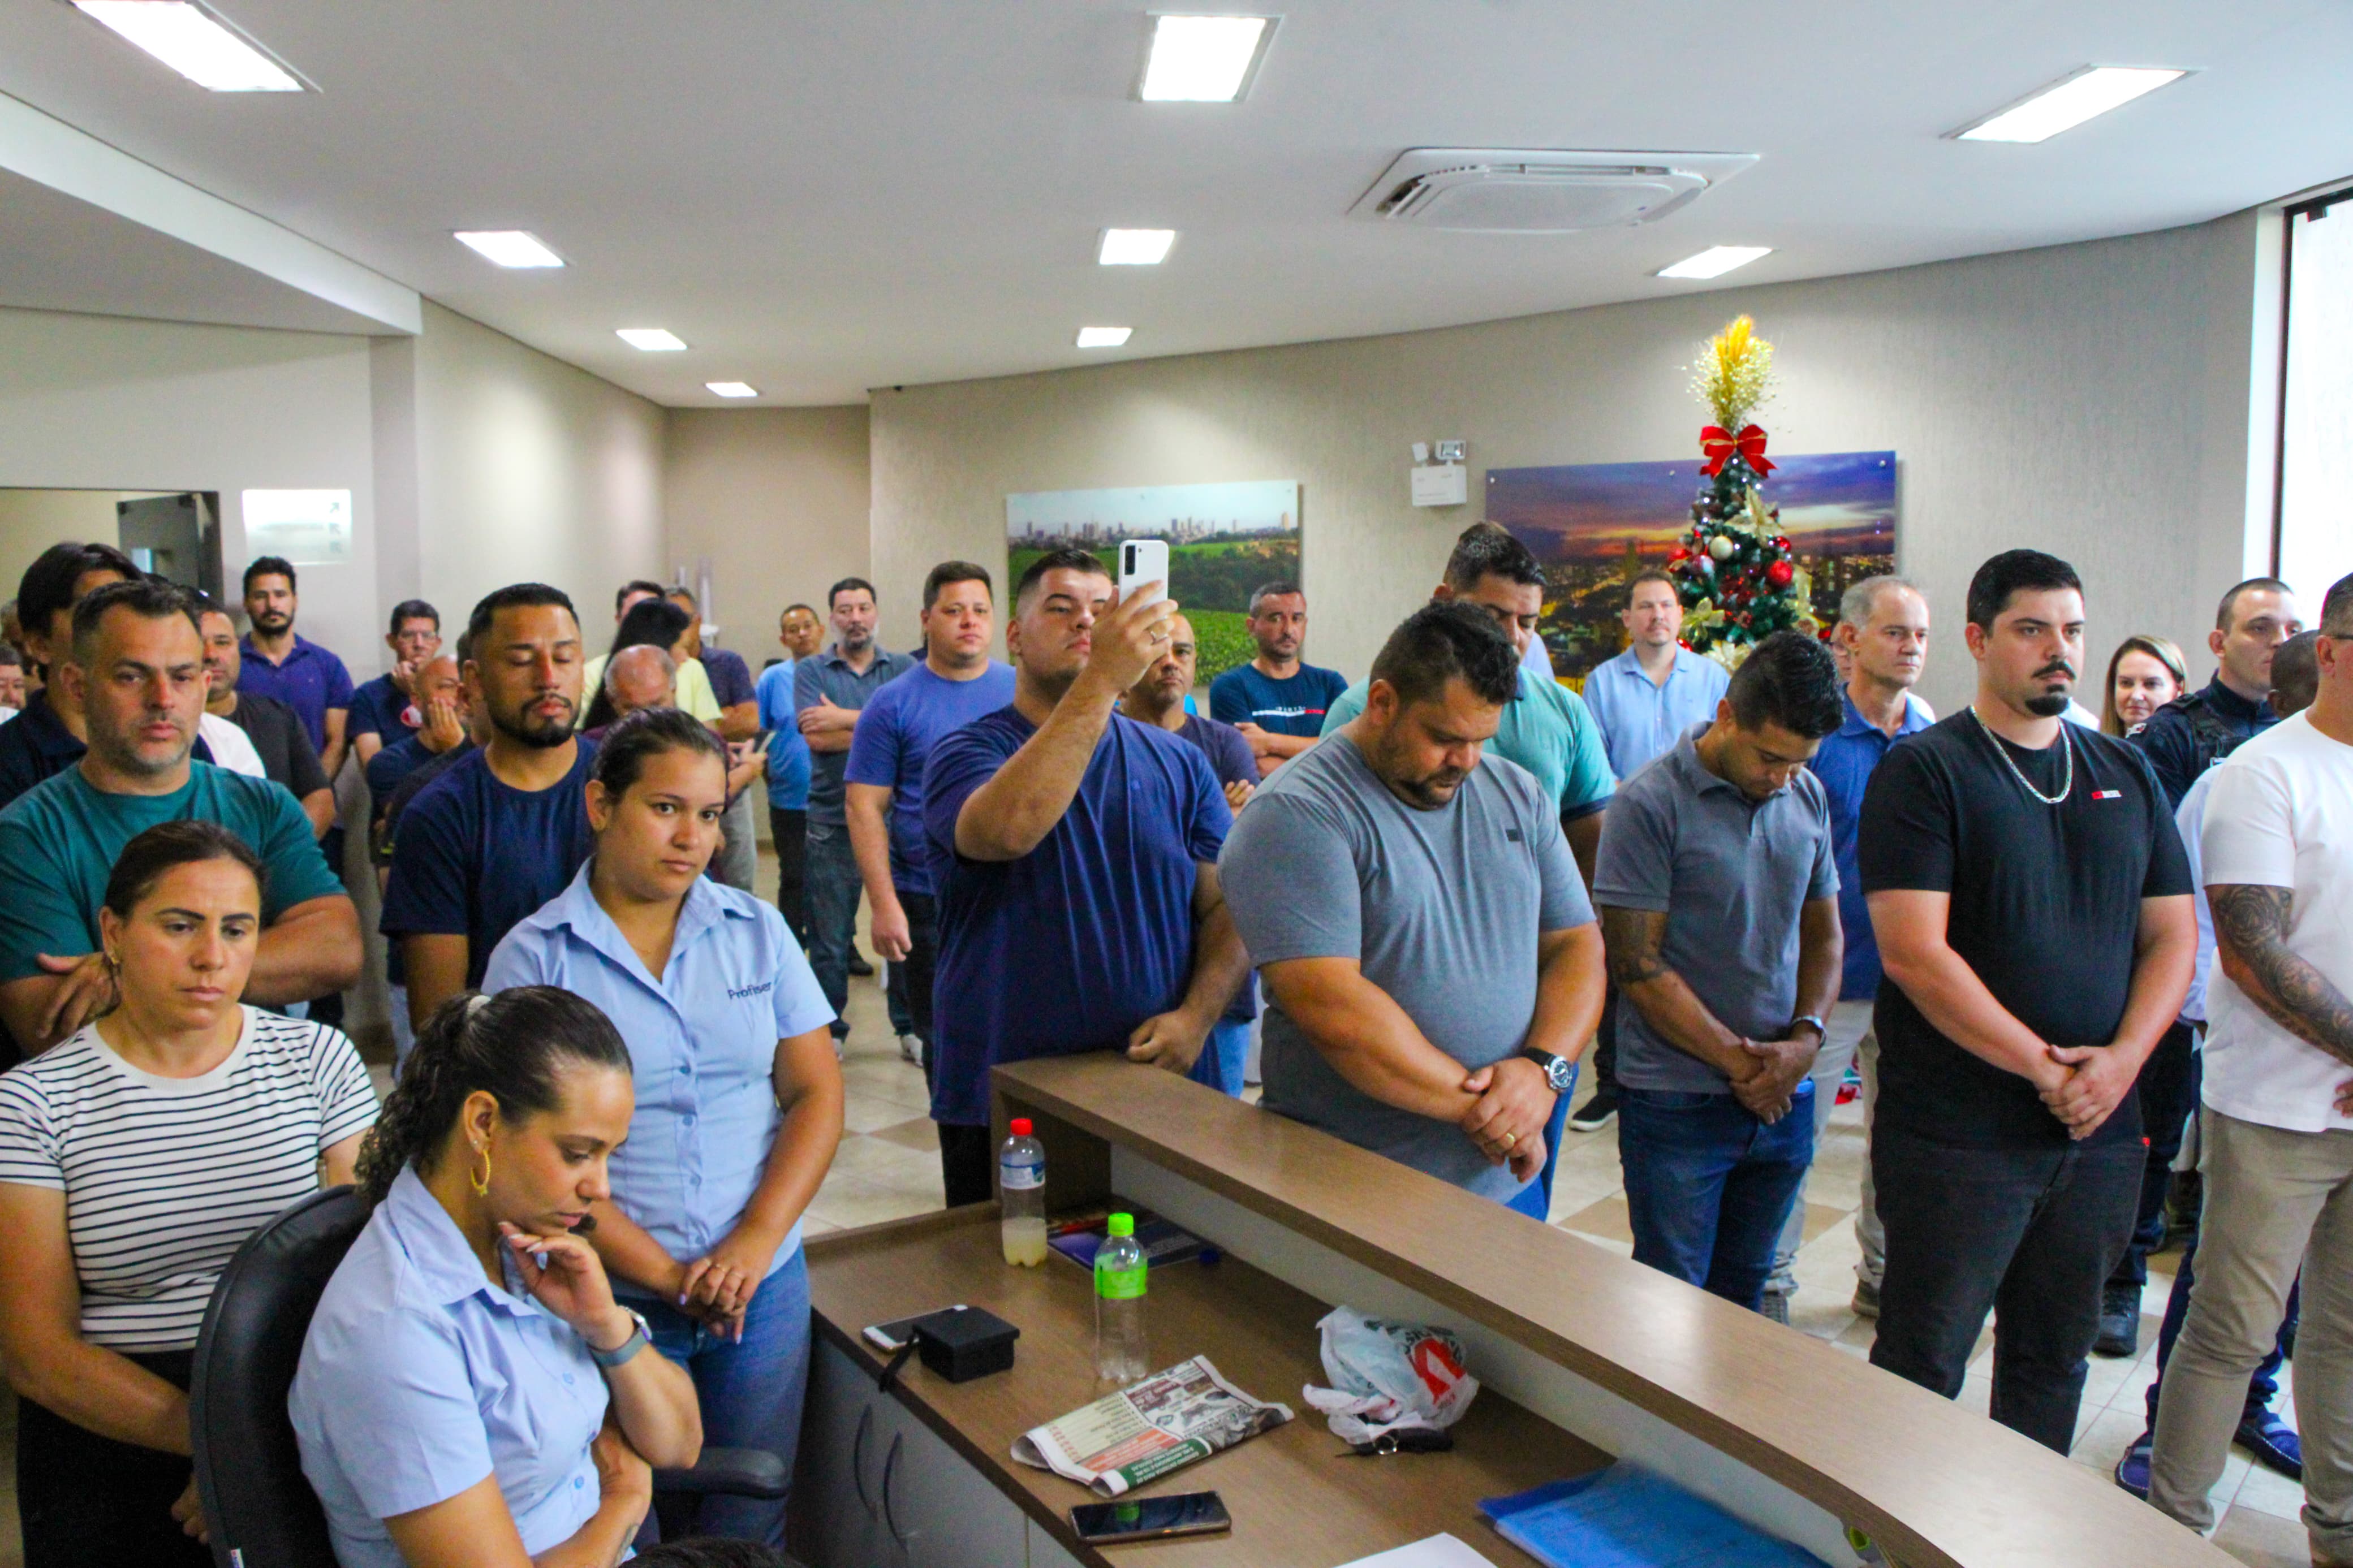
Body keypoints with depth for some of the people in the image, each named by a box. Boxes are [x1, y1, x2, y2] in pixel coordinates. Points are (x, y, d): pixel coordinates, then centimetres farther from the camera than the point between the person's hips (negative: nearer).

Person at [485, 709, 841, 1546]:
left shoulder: (756, 931, 5)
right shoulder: (534, 957, -4)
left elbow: (817, 1094, 3)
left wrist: (755, 1243, -10)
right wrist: (662, 1273, -14)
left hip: (763, 1284, 3)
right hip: (611, 1293, -2)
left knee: (752, 1526, 12)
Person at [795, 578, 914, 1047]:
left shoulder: (903, 669, 6)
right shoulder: (811, 671, 4)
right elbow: (816, 738, -12)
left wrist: (844, 718, -15)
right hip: (831, 824, 0)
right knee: (829, 938, 7)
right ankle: (829, 1031, 20)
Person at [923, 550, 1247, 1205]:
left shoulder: (1179, 764, 6)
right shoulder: (966, 754, -5)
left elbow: (1229, 908, 5)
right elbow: (1007, 830, -28)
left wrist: (1196, 1016, -13)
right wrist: (1103, 679, -31)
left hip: (1155, 1093, 3)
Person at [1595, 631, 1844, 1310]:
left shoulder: (1808, 797, 6)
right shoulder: (1651, 804, -13)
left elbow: (1824, 933, 14)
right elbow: (1638, 966, -14)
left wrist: (1806, 1039, -3)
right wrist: (1739, 1062, -12)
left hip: (1784, 1099, 5)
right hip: (1677, 1102, -5)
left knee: (1744, 1295, 17)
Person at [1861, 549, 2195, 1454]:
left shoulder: (2126, 774, 11)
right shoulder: (1924, 770, -8)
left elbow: (2173, 937, 10)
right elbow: (1914, 954, -16)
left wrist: (2122, 1059, -7)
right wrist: (2044, 1069, -15)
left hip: (2100, 1132, 6)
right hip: (1958, 1134, -5)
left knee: (2053, 1361, 17)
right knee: (1922, 1366, 4)